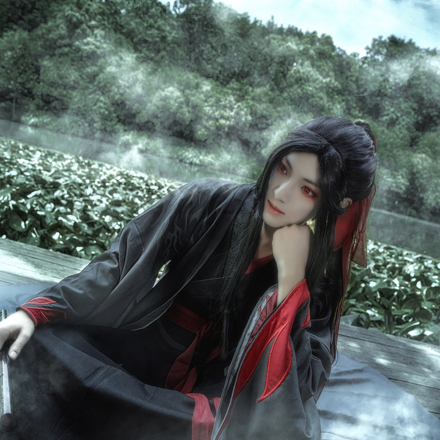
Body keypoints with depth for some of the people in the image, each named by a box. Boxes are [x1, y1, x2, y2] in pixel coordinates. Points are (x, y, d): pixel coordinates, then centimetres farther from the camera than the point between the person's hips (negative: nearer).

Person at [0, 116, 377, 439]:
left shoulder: (319, 275, -10)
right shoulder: (208, 203, -11)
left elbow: (297, 384, -20)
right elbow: (119, 266, -7)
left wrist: (290, 276, -28)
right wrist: (36, 310, -18)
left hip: (223, 383, 0)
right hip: (156, 346, 1)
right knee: (39, 342, -21)